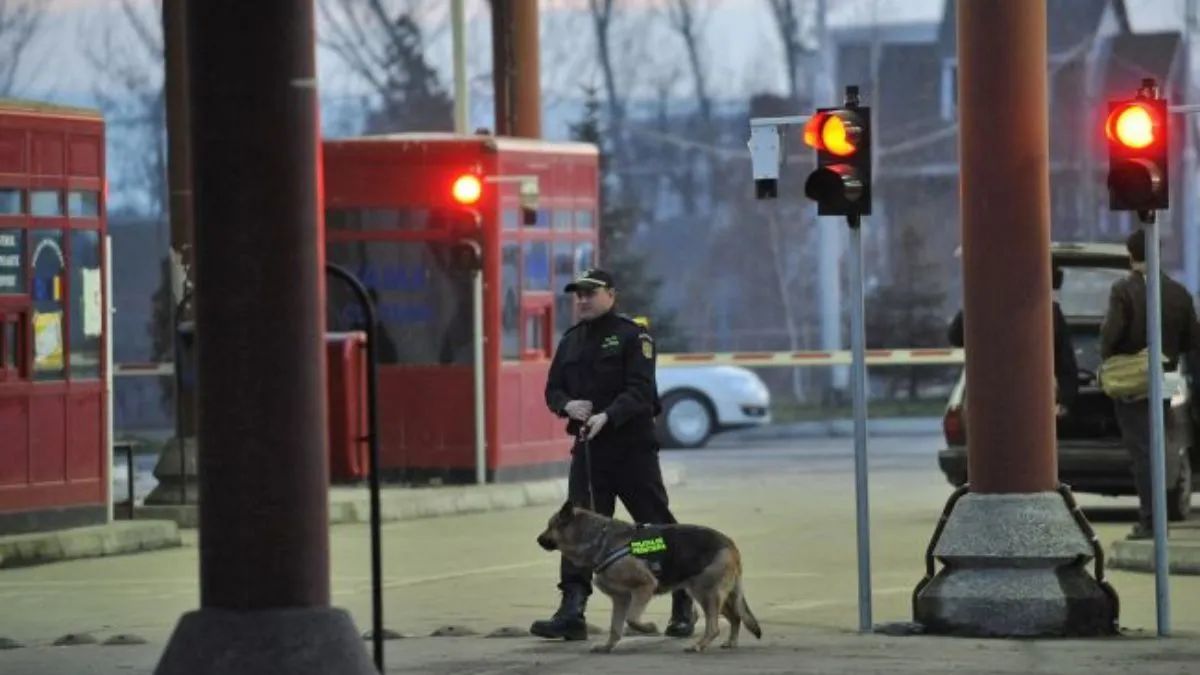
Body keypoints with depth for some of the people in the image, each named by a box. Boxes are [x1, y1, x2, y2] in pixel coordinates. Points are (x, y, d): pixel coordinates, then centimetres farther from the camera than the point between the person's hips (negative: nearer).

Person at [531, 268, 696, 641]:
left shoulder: (633, 336, -6)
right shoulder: (571, 341, 13)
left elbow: (640, 390, -16)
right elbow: (553, 389, 15)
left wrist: (607, 416, -30)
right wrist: (568, 405, -8)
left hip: (632, 446, -5)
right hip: (587, 446, 5)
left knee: (657, 524, 3)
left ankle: (684, 606, 16)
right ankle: (571, 613, -8)